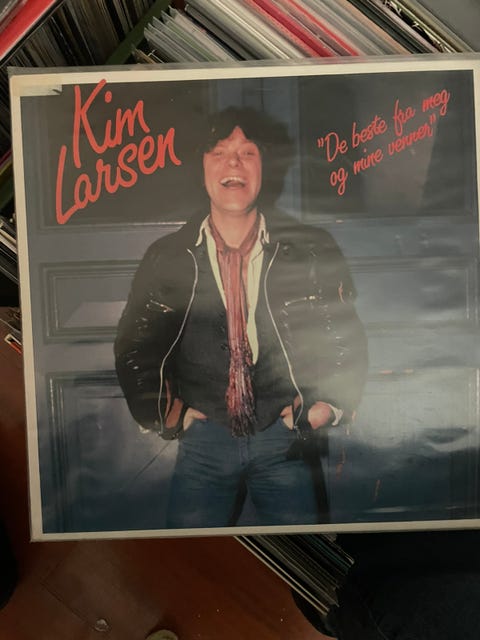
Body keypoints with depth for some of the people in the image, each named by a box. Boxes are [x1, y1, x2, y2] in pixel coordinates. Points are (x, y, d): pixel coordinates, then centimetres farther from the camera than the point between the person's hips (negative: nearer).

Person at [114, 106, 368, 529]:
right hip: (203, 441, 1)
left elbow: (349, 342, 6)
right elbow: (133, 348, 10)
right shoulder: (166, 257, 0)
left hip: (287, 439, 0)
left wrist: (324, 411, -2)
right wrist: (167, 415, 4)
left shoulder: (311, 251, -2)